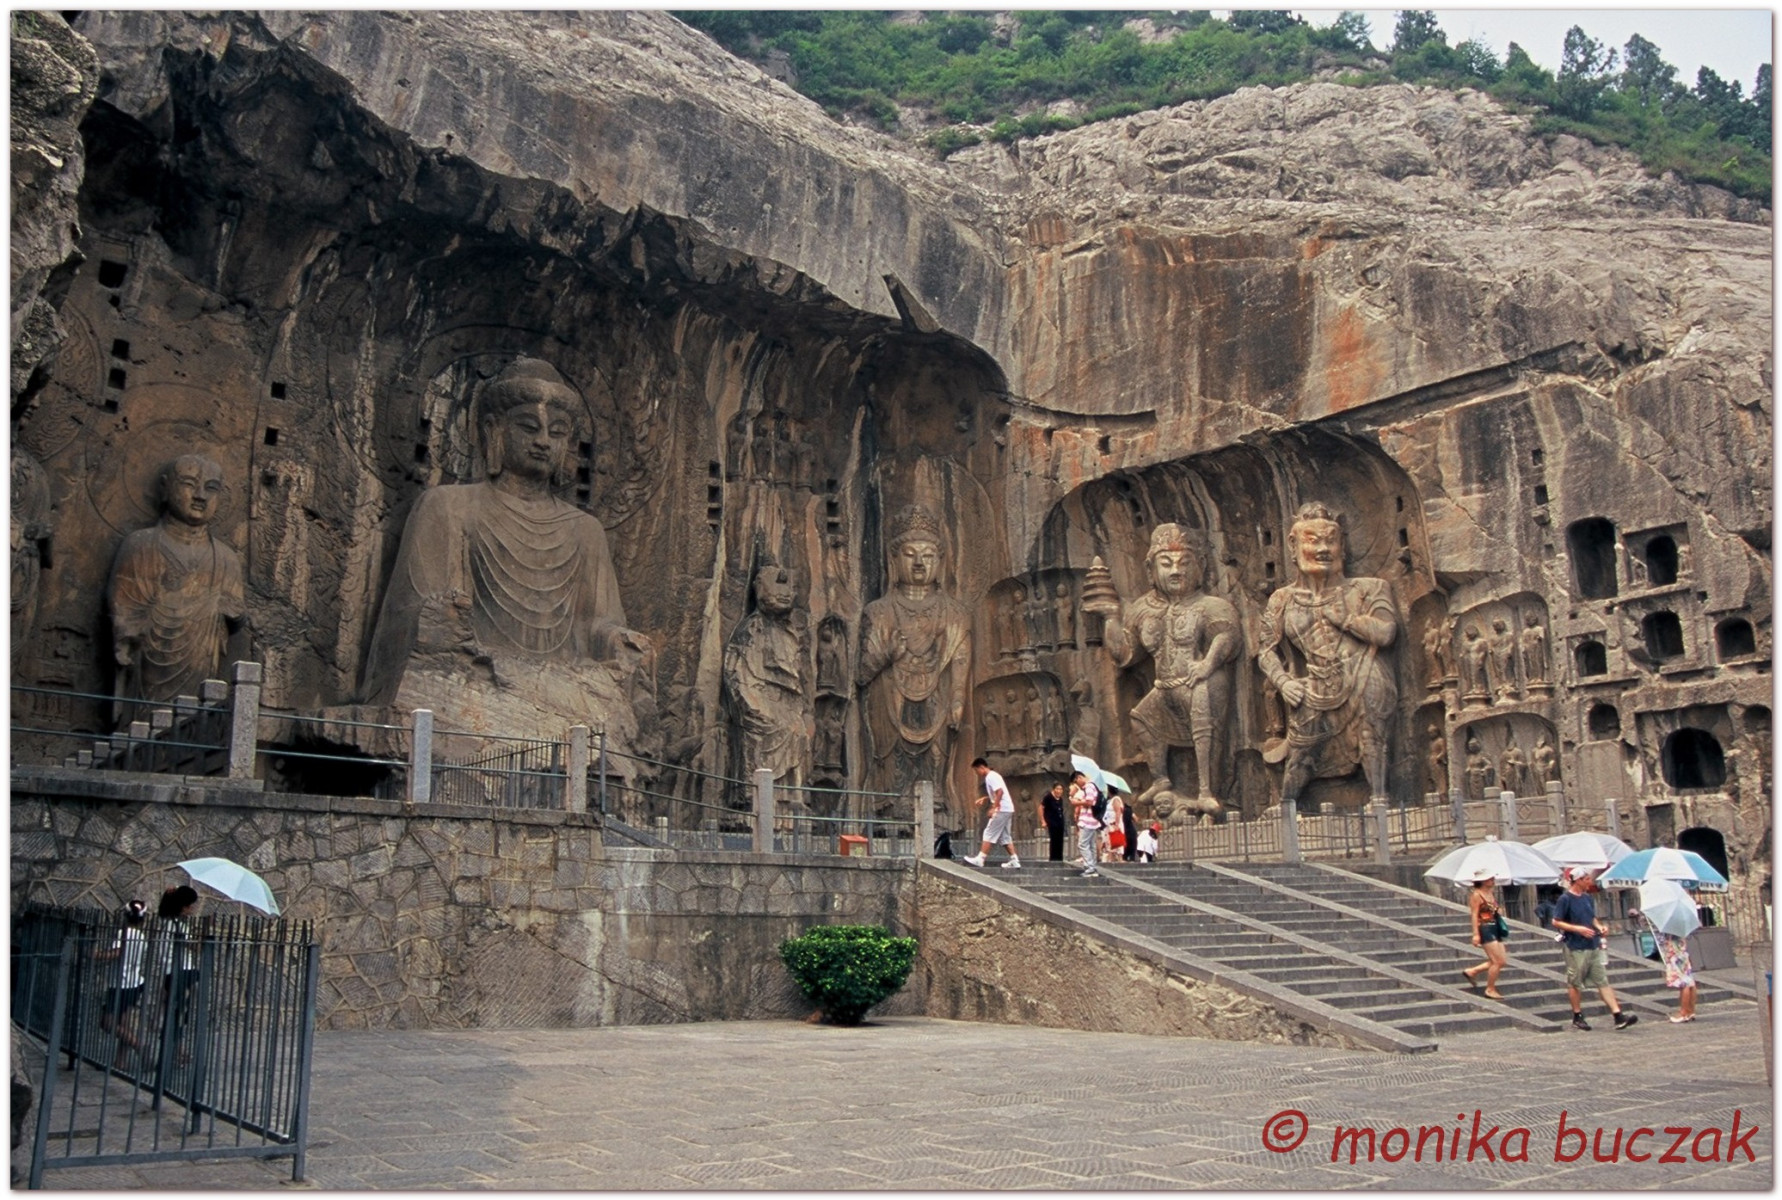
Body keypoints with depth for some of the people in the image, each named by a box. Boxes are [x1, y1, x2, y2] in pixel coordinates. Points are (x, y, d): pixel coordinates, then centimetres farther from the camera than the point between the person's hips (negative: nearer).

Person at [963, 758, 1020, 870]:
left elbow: (1000, 792, -23)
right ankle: (1014, 861, 9)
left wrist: (993, 808, -24)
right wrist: (983, 799, 26)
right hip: (1007, 810, 10)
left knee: (989, 834, -7)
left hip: (1001, 810, -10)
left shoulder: (991, 777, -12)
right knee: (1005, 836, 11)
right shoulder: (991, 776, 19)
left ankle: (980, 859, -8)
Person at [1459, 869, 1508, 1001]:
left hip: (1495, 928, 9)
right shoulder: (1476, 895, -11)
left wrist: (1499, 911, 7)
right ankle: (1490, 990, 5)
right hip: (1485, 929, -9)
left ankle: (1472, 971, 19)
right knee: (1497, 961, -8)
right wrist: (1476, 934, -19)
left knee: (1502, 961, 7)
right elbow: (1474, 915, -15)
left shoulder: (1491, 893, 13)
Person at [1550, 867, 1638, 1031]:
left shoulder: (1587, 898, 11)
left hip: (1594, 946, 7)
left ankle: (1618, 1015, -1)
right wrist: (1578, 929, -20)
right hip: (1576, 948, -7)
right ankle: (1577, 1018, 15)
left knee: (1603, 981, 3)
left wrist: (1600, 927, 3)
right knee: (1575, 983, 4)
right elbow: (1556, 922, -13)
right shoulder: (1565, 899, -11)